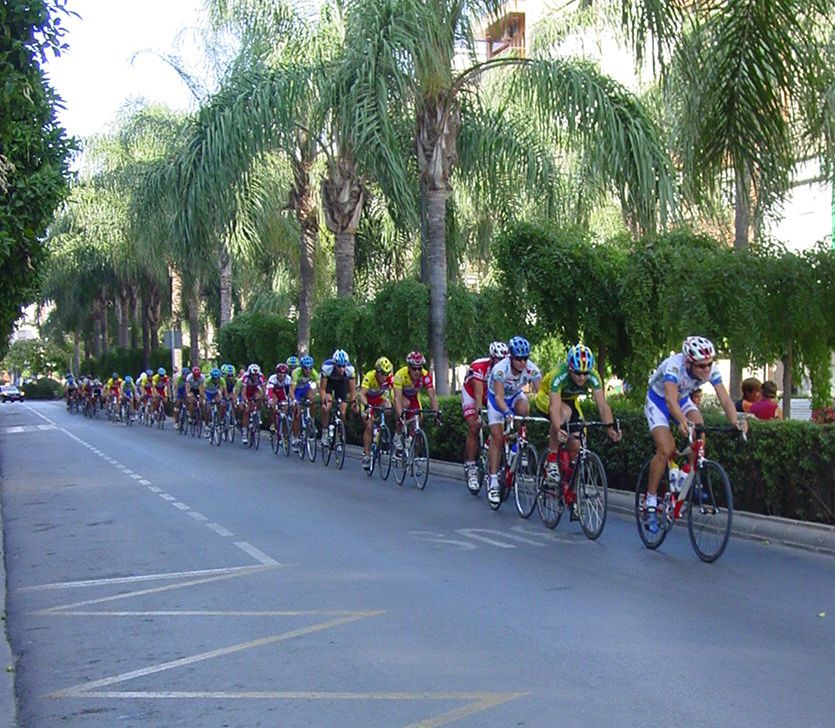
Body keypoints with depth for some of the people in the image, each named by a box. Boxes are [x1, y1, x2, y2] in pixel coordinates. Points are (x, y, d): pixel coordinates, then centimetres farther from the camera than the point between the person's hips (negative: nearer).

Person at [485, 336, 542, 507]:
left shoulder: (532, 370, -26)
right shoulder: (500, 369, -34)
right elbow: (499, 397, -40)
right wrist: (506, 412, -58)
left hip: (515, 396, 3)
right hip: (496, 398, -2)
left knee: (524, 409, -33)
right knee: (497, 438, -13)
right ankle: (493, 482, -9)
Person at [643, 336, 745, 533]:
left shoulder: (711, 370, -23)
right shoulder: (674, 367, -37)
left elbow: (725, 400, -28)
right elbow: (671, 400, -50)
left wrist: (735, 421, -48)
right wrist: (683, 422, -68)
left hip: (683, 400, 4)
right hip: (658, 401, -4)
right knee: (666, 449, -21)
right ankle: (651, 501, -8)